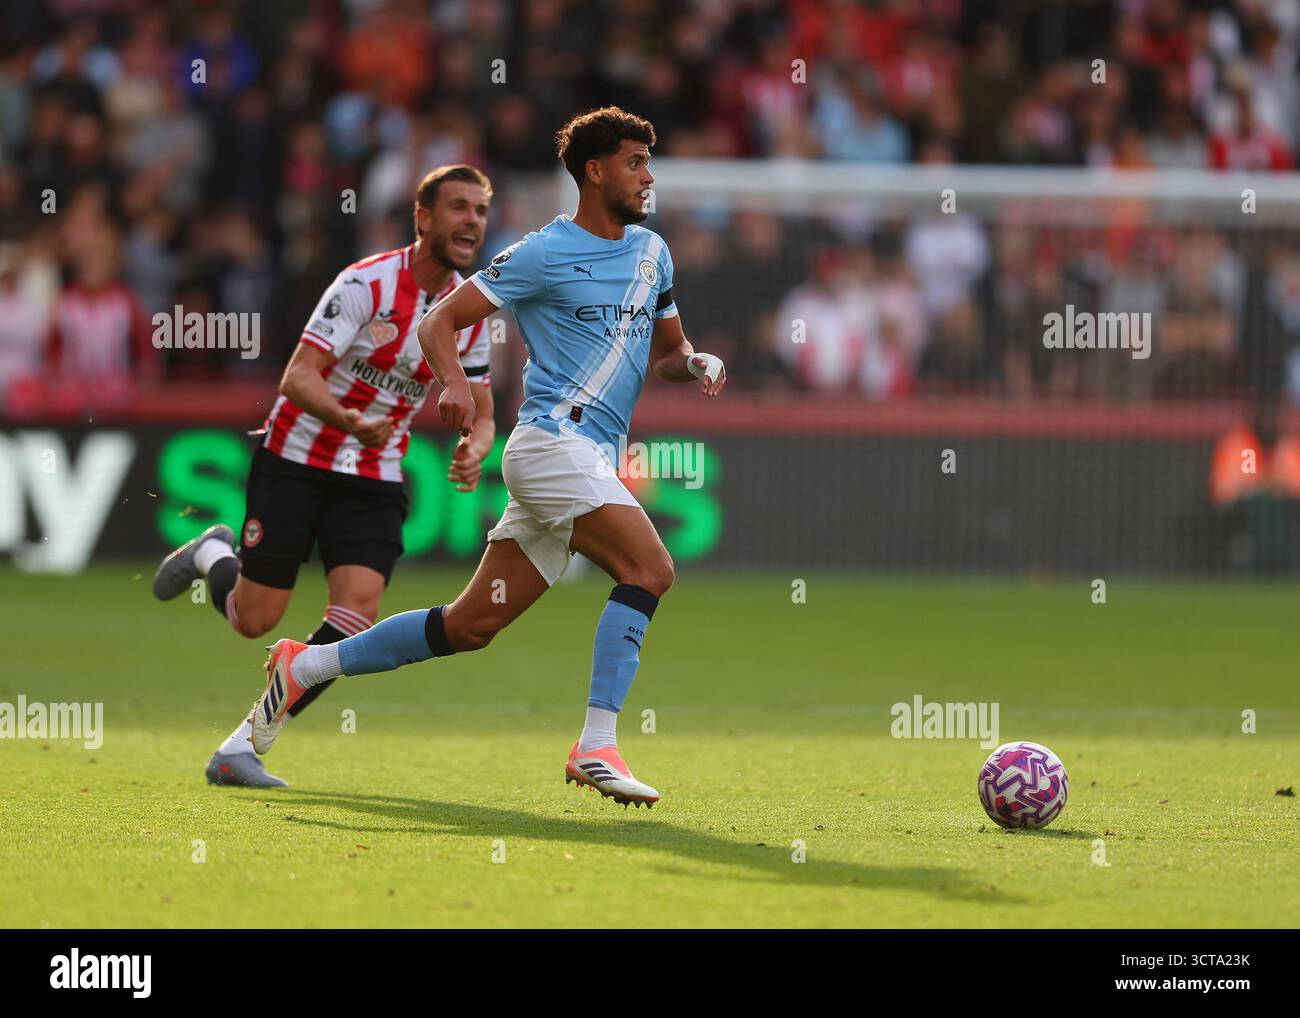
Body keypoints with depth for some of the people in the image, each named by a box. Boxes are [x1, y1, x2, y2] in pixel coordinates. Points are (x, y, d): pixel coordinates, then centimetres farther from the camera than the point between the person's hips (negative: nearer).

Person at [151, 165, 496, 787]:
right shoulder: (367, 284, -17)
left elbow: (480, 412, 12)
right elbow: (298, 377, -23)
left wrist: (473, 450, -12)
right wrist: (351, 422, -41)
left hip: (374, 483, 5)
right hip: (297, 461, -4)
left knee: (358, 613, -16)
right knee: (254, 620, 0)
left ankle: (239, 749, -9)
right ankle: (213, 555, 37)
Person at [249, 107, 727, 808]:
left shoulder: (652, 252, 17)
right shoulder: (544, 254, -5)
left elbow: (666, 350, 28)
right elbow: (440, 320, -3)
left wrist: (695, 363, 4)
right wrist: (453, 382, -23)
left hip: (592, 460, 8)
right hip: (552, 438, -8)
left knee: (469, 626, 7)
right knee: (649, 567, -25)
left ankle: (304, 668, 18)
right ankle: (596, 746, -28)